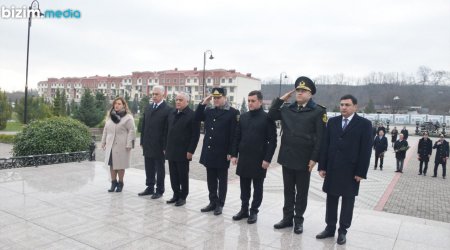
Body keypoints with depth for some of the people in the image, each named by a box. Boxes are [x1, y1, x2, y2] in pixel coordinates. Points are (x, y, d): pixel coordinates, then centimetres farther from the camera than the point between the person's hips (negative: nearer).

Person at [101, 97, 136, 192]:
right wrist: (103, 142, 15)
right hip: (110, 145, 6)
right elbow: (106, 130, 18)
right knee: (111, 164, 10)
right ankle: (113, 182, 21)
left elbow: (131, 131, -10)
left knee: (120, 165, 2)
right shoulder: (110, 116, 13)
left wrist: (129, 144, -16)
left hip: (121, 145, -5)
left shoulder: (128, 117, -6)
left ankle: (120, 183, 16)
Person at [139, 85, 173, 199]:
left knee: (160, 169, 7)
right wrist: (142, 142, 10)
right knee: (149, 168, 14)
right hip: (147, 145, 6)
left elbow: (167, 129, -13)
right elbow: (144, 126, 14)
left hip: (159, 146, -6)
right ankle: (150, 188, 27)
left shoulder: (168, 109, -11)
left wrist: (165, 146, -15)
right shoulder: (148, 108, 11)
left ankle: (159, 190, 18)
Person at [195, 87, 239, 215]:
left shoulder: (233, 112, -8)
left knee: (222, 180, 8)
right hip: (209, 152, 6)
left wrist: (231, 153, -15)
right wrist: (203, 103, 3)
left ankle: (220, 204, 18)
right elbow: (197, 118, 13)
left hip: (222, 153, -6)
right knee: (211, 179, 14)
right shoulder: (209, 111, 10)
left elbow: (234, 134, -12)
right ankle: (213, 202, 26)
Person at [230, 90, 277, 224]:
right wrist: (234, 154, 4)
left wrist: (267, 159, -14)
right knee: (244, 186, 13)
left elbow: (272, 141, -10)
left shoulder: (267, 118, -8)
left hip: (259, 160, -4)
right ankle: (244, 209, 26)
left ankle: (254, 211, 20)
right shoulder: (243, 117, 7)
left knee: (257, 187, 8)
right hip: (243, 158, 5)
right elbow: (237, 137, 10)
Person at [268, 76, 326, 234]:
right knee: (288, 190, 14)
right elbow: (271, 115, 12)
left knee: (301, 192, 10)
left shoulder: (318, 112, -7)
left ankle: (298, 220, 24)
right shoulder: (287, 110, 8)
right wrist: (281, 99, 5)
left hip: (304, 159, -4)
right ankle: (287, 218, 27)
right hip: (287, 157, 4)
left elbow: (320, 137, -9)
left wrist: (314, 158, -14)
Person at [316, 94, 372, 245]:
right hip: (332, 169, 3)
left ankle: (342, 231, 21)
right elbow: (325, 145, 5)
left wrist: (361, 172, -11)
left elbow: (366, 150, -7)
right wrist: (322, 166, 1)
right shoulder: (332, 122, 6)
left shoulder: (364, 124, -4)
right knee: (331, 199, 11)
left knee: (347, 201, 8)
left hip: (351, 171, -3)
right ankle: (330, 228, 23)